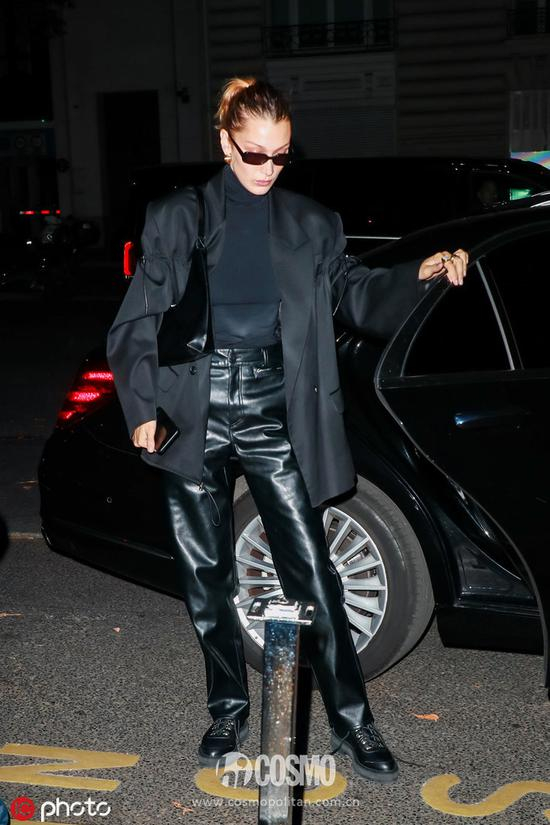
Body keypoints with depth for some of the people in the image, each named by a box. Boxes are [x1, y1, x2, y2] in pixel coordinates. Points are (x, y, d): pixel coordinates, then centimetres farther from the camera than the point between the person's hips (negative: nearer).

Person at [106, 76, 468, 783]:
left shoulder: (311, 225, 9)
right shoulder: (176, 219, 5)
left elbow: (356, 296, 2)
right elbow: (137, 323, 4)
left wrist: (419, 275, -15)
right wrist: (141, 408, -5)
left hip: (274, 412, 0)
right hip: (194, 412, 0)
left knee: (311, 571, -1)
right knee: (205, 574, 9)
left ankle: (350, 719, 14)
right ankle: (229, 710, 28)